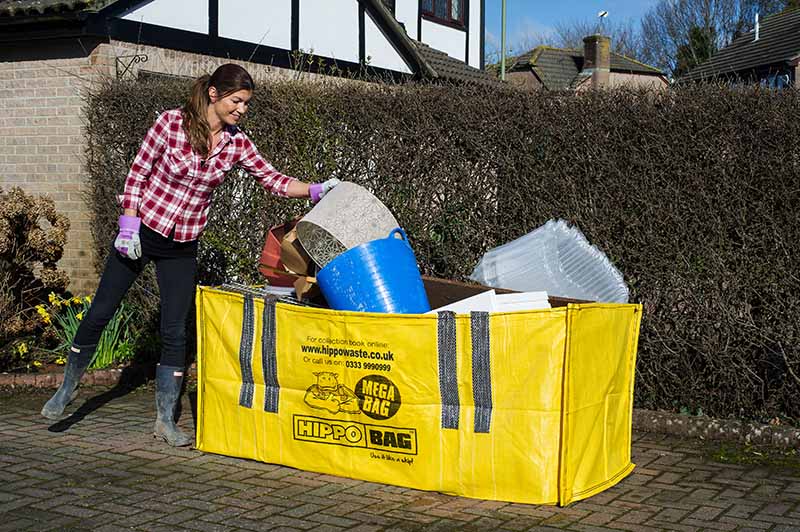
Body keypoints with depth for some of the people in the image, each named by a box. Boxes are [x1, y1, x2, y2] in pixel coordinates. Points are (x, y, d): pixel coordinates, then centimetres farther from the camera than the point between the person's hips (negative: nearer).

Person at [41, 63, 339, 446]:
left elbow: (273, 180, -2)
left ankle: (165, 420, 10)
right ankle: (67, 389, 28)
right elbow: (138, 173, -7)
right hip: (140, 234, -2)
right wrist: (128, 224, -11)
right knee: (99, 314, 6)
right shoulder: (171, 123, -14)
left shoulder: (236, 143, -4)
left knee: (175, 332, 0)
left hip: (182, 248, 2)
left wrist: (315, 191, -16)